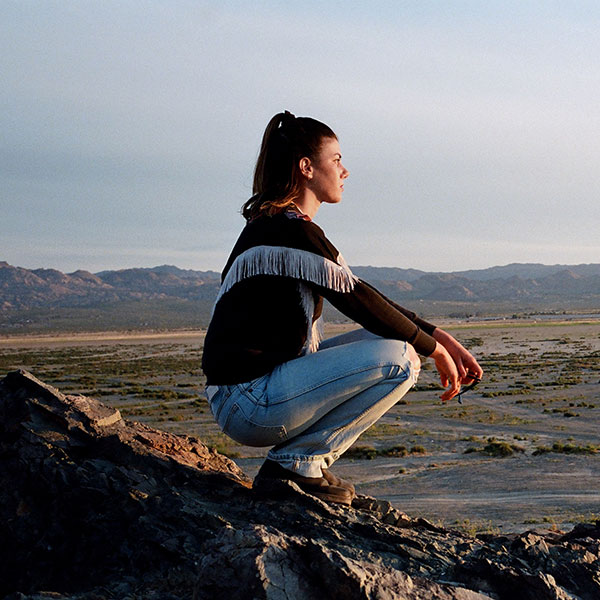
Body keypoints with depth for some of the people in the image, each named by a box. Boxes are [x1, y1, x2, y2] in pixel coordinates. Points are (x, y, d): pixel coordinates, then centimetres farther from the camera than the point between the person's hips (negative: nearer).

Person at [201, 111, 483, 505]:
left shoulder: (276, 225, 16)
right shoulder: (292, 231, -15)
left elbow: (364, 297, 16)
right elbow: (360, 303, -13)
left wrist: (440, 338, 11)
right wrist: (435, 349, -1)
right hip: (249, 403, -10)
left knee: (396, 346, 12)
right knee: (397, 359, -15)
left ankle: (300, 462, 7)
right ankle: (296, 463, -6)